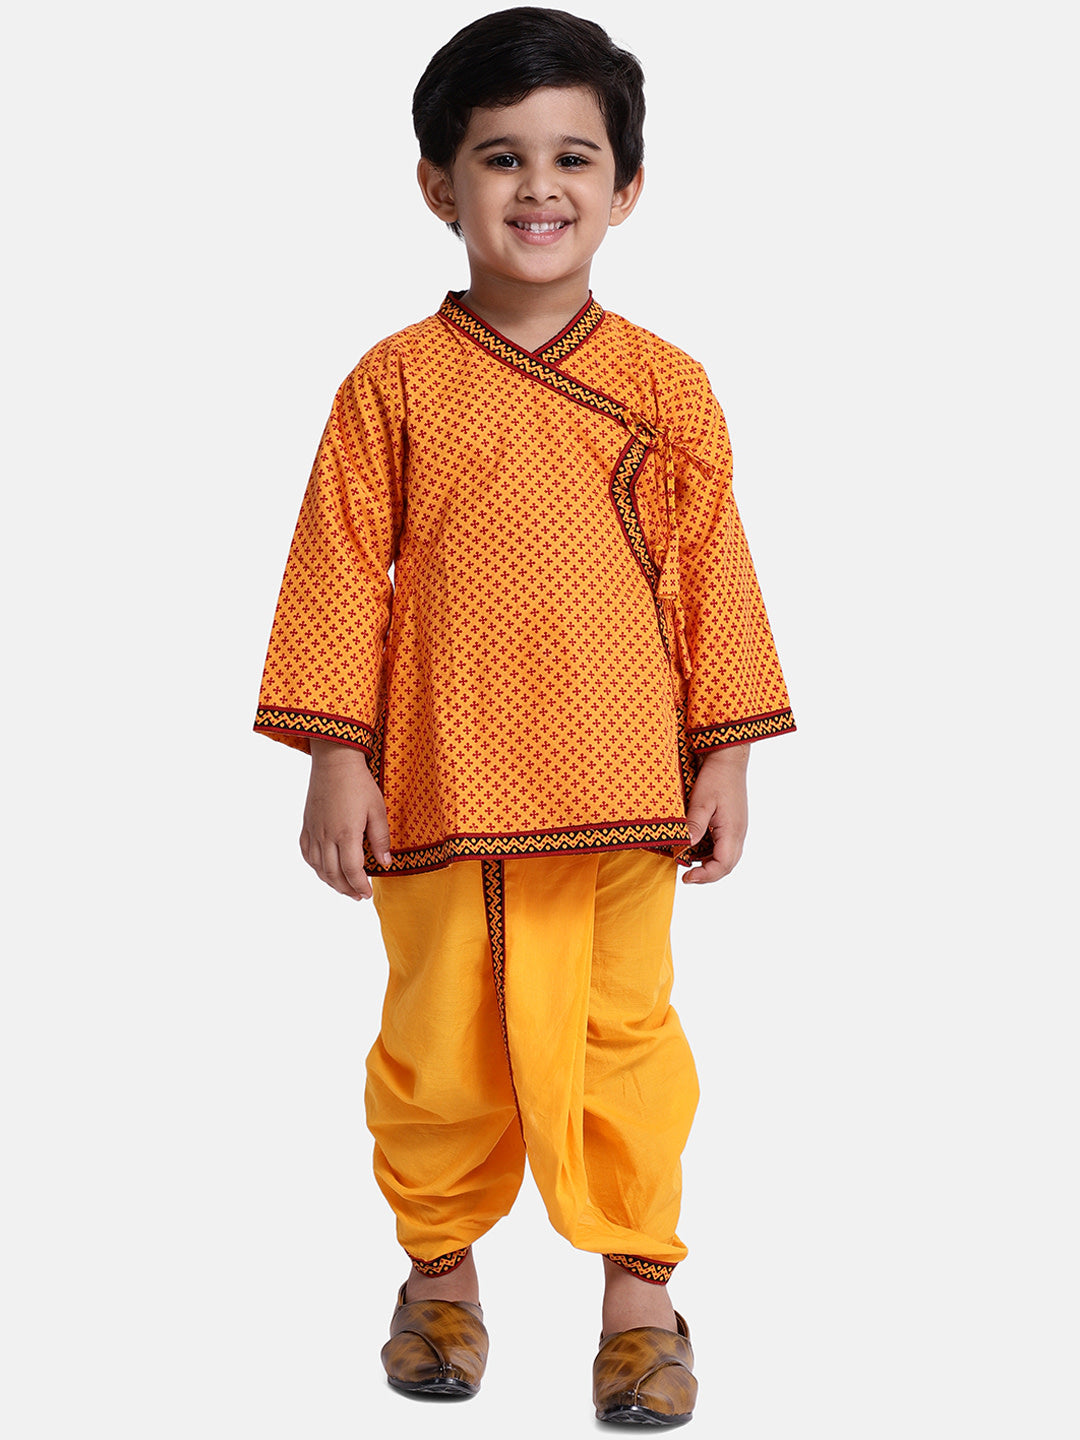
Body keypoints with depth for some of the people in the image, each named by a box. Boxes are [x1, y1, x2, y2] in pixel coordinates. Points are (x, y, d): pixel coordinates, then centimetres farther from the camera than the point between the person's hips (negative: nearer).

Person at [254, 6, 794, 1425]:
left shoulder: (665, 388, 2)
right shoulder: (395, 385, -2)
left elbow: (712, 574, 5)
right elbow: (341, 573, 0)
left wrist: (726, 759, 2)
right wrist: (336, 762, -4)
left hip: (620, 786, 1)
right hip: (441, 787, 0)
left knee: (626, 1038, 8)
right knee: (442, 1041, 10)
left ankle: (640, 1284, 23)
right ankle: (442, 1268, 31)